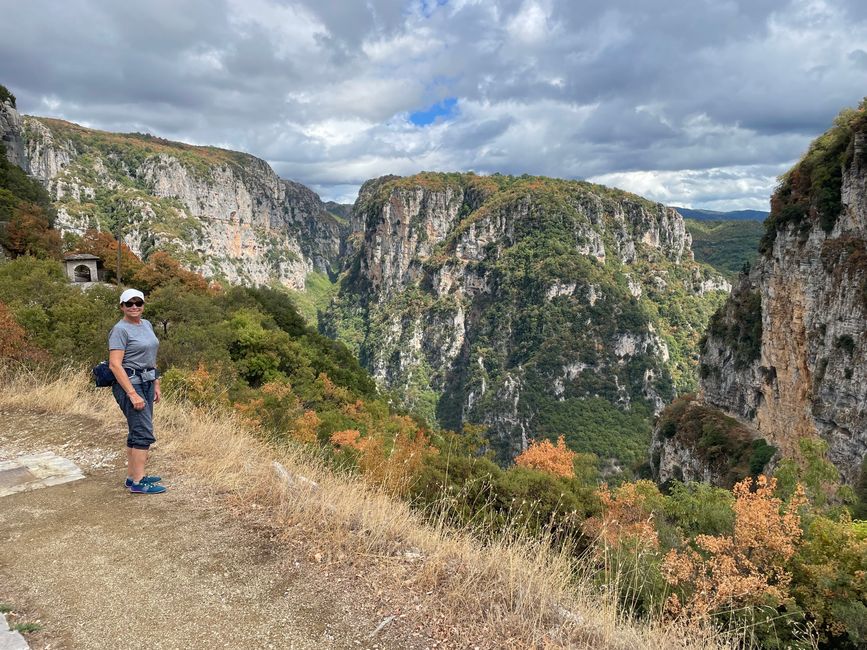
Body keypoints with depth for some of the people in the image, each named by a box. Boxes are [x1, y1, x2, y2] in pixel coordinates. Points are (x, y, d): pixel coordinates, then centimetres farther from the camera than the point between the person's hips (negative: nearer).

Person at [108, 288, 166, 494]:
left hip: (147, 383, 8)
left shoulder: (147, 324, 11)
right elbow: (115, 365, -19)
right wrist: (132, 394, -23)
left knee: (137, 431, 13)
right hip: (129, 384, -8)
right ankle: (139, 482, -3)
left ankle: (132, 476, 22)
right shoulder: (120, 330, -13)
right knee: (144, 433, -9)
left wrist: (156, 385, 15)